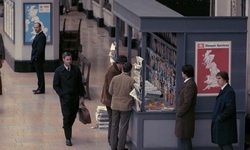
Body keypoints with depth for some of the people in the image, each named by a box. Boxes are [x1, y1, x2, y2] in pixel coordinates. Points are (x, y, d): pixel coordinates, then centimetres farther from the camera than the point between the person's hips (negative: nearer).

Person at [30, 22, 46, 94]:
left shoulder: (41, 36, -16)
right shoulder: (38, 35, 15)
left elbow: (40, 49, -22)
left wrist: (36, 57, -19)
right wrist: (33, 57, 13)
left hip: (38, 58, -10)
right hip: (36, 58, 10)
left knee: (40, 73, -5)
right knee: (39, 73, 14)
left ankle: (41, 89, -2)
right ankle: (40, 88, 19)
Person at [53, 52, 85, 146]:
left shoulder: (76, 70, 2)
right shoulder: (59, 71, -5)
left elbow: (80, 84, 8)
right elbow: (55, 85, -1)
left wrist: (81, 96, 5)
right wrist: (62, 94, -10)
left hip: (75, 97, 3)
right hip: (65, 98, -3)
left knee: (73, 116, 9)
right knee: (67, 117, -8)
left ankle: (67, 129, 37)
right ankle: (68, 138, -4)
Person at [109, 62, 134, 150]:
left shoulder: (115, 78, -8)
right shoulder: (131, 80, -15)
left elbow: (110, 91, 1)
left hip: (115, 105, 3)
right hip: (126, 106, -3)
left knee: (114, 126, 13)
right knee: (123, 127, 6)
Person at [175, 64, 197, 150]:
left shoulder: (190, 85, -19)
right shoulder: (188, 84, 12)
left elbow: (187, 103, -22)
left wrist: (179, 113, -14)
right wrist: (179, 113, 13)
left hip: (185, 117, -10)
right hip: (183, 117, 10)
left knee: (185, 140, -6)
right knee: (183, 139, 14)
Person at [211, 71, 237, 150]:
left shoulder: (229, 91, -15)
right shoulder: (222, 90, 15)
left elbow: (230, 108, -21)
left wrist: (220, 118, -18)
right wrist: (216, 118, 11)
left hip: (225, 125, -10)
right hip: (220, 124, 10)